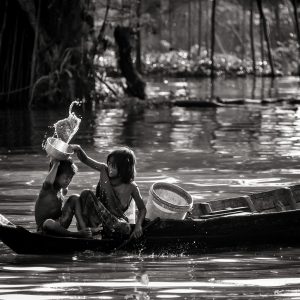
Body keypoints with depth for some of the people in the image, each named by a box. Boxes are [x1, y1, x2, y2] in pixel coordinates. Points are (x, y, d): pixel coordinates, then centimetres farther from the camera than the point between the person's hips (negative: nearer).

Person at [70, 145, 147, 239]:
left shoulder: (131, 187, -11)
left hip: (116, 219, -2)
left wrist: (138, 225, -21)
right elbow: (85, 159, -3)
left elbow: (142, 209, -3)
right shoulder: (104, 170, -3)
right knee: (86, 194, -24)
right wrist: (78, 149, -26)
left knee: (125, 228, -38)